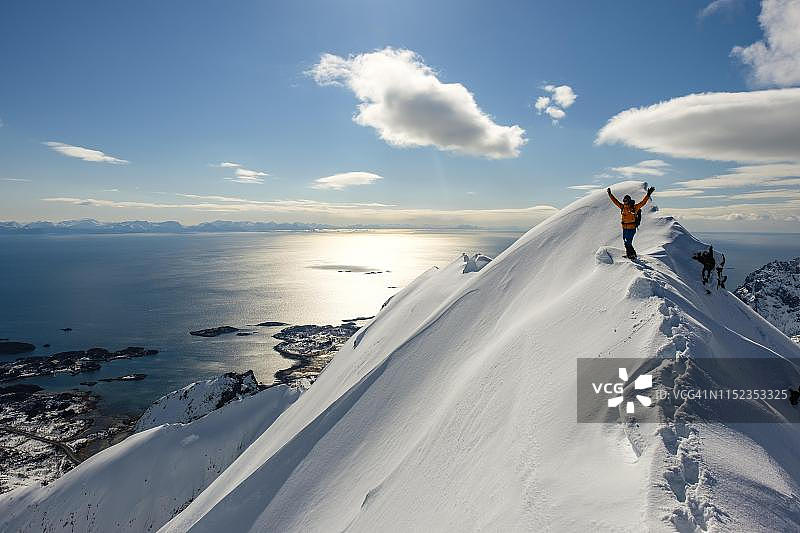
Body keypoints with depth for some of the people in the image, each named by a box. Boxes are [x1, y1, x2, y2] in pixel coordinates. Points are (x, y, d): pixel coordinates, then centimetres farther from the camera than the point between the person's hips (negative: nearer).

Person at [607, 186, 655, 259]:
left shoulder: (634, 207, -8)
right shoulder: (622, 207, 5)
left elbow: (643, 202, -14)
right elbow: (615, 201, 13)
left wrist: (648, 194, -23)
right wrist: (610, 194, 14)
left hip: (631, 229, -6)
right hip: (624, 228, 6)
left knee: (628, 243, -9)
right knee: (626, 242, 13)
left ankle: (633, 254, 4)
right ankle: (628, 254, 27)